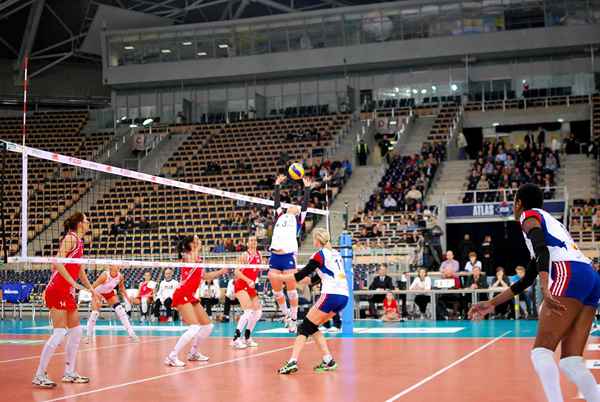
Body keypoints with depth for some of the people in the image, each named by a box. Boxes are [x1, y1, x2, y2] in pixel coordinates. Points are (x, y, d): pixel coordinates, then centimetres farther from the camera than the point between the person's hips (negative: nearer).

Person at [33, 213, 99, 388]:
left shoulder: (79, 241, 16)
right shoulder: (71, 238, -11)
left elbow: (79, 269, 26)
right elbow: (58, 262, -24)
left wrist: (91, 289, 31)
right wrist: (73, 282, -27)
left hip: (68, 293, 10)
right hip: (57, 291, -10)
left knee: (76, 331, 11)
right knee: (59, 333, -12)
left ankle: (69, 373, 18)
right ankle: (39, 375, -6)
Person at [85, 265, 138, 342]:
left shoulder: (120, 277, -21)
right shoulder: (105, 275, -36)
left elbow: (121, 288, 0)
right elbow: (93, 287, -36)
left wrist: (127, 298, -6)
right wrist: (97, 298, -49)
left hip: (109, 293, 4)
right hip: (98, 293, -4)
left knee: (120, 310, -10)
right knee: (95, 313, -15)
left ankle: (131, 334, -7)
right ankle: (88, 335, 5)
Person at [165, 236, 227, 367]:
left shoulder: (196, 258, 18)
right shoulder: (187, 255, -7)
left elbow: (206, 276, 27)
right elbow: (192, 264, -32)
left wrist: (222, 271, 20)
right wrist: (196, 250, -19)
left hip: (191, 297, 9)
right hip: (182, 296, -9)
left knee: (208, 326, 12)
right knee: (195, 328, -20)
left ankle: (193, 353, 26)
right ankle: (172, 357, -17)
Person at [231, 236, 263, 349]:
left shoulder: (259, 255, 8)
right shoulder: (245, 255, -11)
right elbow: (237, 272, -16)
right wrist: (248, 280, -25)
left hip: (251, 286, 8)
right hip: (241, 285, -8)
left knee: (258, 311, 7)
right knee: (249, 311, -20)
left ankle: (247, 337, 17)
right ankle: (236, 338, -17)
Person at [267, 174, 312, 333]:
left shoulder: (298, 219, 13)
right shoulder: (280, 216, 21)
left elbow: (305, 205, 6)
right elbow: (276, 202, 21)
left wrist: (307, 188, 7)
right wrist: (277, 185, 20)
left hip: (288, 256, -4)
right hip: (274, 256, 4)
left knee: (291, 290, -3)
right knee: (276, 291, 8)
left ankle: (293, 319, 3)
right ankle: (285, 314, 27)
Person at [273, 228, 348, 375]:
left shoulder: (319, 255, -2)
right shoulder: (336, 253, 19)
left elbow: (301, 274, -4)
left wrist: (280, 276, 5)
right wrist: (309, 279, 39)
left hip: (331, 295, -7)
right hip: (343, 296, 7)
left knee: (305, 328, -3)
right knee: (312, 327, 16)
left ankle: (293, 362, -14)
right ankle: (328, 361, 9)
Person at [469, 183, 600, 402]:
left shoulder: (529, 215, 11)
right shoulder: (549, 222, 35)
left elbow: (541, 248, -12)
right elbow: (526, 280, 37)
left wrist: (545, 289, -26)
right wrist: (491, 304, 40)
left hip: (570, 275, -8)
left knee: (541, 351, -10)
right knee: (570, 360, 5)